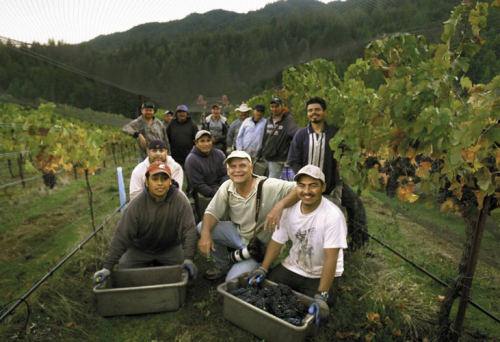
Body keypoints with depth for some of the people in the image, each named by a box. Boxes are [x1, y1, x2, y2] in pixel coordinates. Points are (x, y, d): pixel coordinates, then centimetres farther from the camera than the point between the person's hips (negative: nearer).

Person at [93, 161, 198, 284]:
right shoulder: (136, 205, -23)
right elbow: (121, 236, -22)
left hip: (170, 248, 0)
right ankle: (149, 265, 23)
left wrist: (188, 258, -34)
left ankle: (159, 264, 18)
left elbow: (188, 230, -25)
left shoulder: (180, 200, -24)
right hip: (139, 250, 0)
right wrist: (108, 267, -25)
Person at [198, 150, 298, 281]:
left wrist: (280, 205, -46)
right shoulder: (226, 187, -10)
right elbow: (212, 212, -7)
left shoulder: (268, 186, -26)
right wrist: (205, 234, -26)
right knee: (202, 227, -10)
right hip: (238, 233, 5)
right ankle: (224, 265, 14)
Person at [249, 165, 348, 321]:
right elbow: (277, 242, -1)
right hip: (292, 267, 4)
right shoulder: (290, 209, -8)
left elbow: (330, 258, -25)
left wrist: (321, 296, -27)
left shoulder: (333, 216, -24)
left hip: (322, 275, -4)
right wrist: (263, 269, -12)